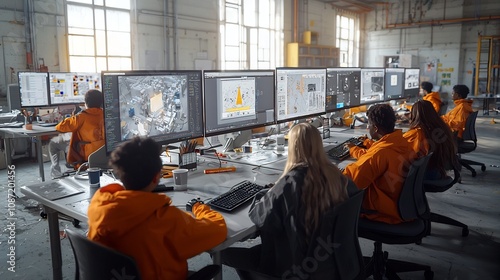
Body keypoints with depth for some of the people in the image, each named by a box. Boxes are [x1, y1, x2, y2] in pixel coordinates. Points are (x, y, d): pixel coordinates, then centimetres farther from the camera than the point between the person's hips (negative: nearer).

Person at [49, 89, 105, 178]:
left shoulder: (82, 117, -18)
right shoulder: (105, 114, -4)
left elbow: (60, 127, -14)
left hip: (86, 154, -6)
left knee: (53, 143, 13)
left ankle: (56, 174, 15)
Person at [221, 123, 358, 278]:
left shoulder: (291, 181, -26)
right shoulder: (333, 173, -9)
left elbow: (260, 215, -22)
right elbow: (354, 194, 11)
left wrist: (267, 196, 0)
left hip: (299, 261, -7)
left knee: (225, 252, 4)